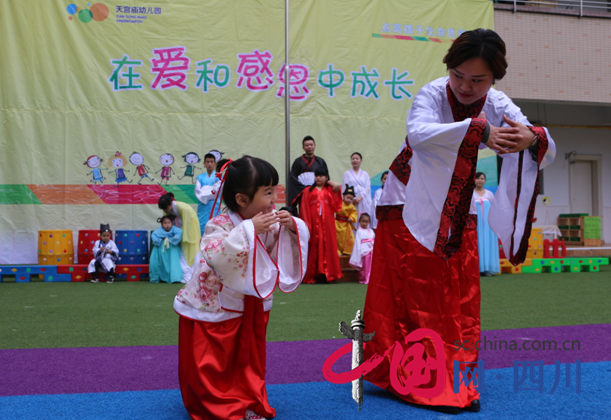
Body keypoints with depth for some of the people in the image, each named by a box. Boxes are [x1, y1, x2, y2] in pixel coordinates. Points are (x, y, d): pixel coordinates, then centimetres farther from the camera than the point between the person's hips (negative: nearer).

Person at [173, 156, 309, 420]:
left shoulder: (270, 222, -8)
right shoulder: (221, 224, -27)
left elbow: (287, 252, -1)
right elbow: (214, 254, -44)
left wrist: (292, 227, -23)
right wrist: (249, 228, -46)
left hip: (251, 307, 6)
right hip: (212, 307, -6)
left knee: (250, 361, 16)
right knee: (211, 366, 4)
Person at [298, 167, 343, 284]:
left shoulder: (330, 190, 15)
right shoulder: (308, 191, 10)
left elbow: (338, 186, -9)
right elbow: (304, 209, 2)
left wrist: (327, 182, 6)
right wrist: (306, 225, -8)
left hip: (327, 222, 1)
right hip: (313, 222, -1)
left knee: (328, 245, -1)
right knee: (314, 247, -2)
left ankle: (328, 274, 1)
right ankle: (311, 276, 0)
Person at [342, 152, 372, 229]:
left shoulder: (365, 174, 16)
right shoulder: (347, 173, 12)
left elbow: (367, 188, 5)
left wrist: (360, 197, -13)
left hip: (363, 202, 1)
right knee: (352, 222, -9)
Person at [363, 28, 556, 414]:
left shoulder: (498, 106, -6)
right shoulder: (433, 94, -17)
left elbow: (547, 153, -14)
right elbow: (419, 133, -40)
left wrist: (534, 139, -39)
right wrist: (477, 129, -50)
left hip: (457, 216, 4)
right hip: (412, 209, -4)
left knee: (460, 303, 6)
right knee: (412, 300, -4)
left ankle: (454, 384, 19)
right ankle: (420, 384, 8)